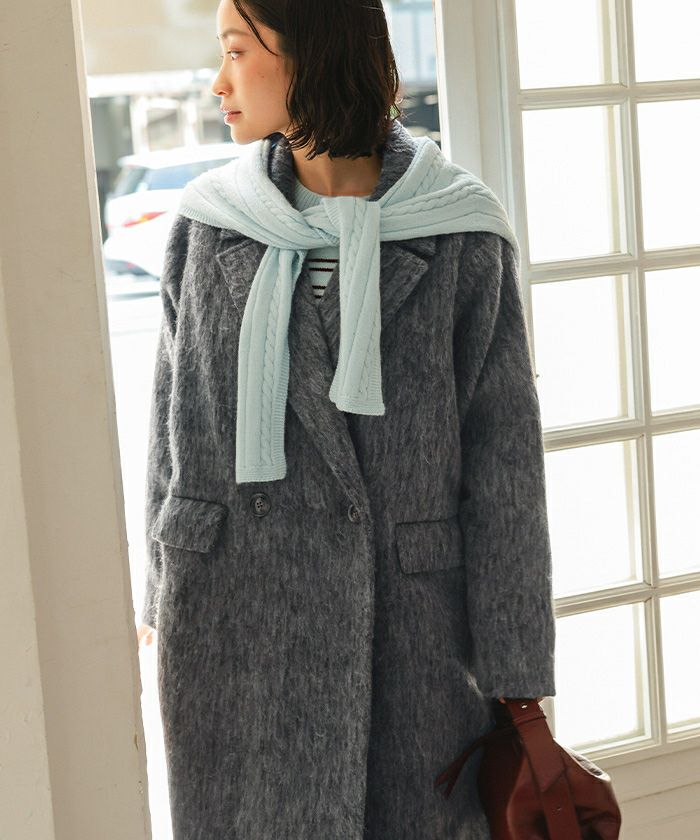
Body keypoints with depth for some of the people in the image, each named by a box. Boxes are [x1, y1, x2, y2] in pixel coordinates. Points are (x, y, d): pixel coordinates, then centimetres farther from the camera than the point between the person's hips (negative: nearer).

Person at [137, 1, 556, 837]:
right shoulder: (210, 221, 2)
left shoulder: (459, 234, -6)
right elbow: (173, 426, 10)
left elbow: (504, 460, -5)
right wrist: (162, 601, 11)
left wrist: (515, 675, -5)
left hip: (414, 628, -2)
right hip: (234, 628, 2)